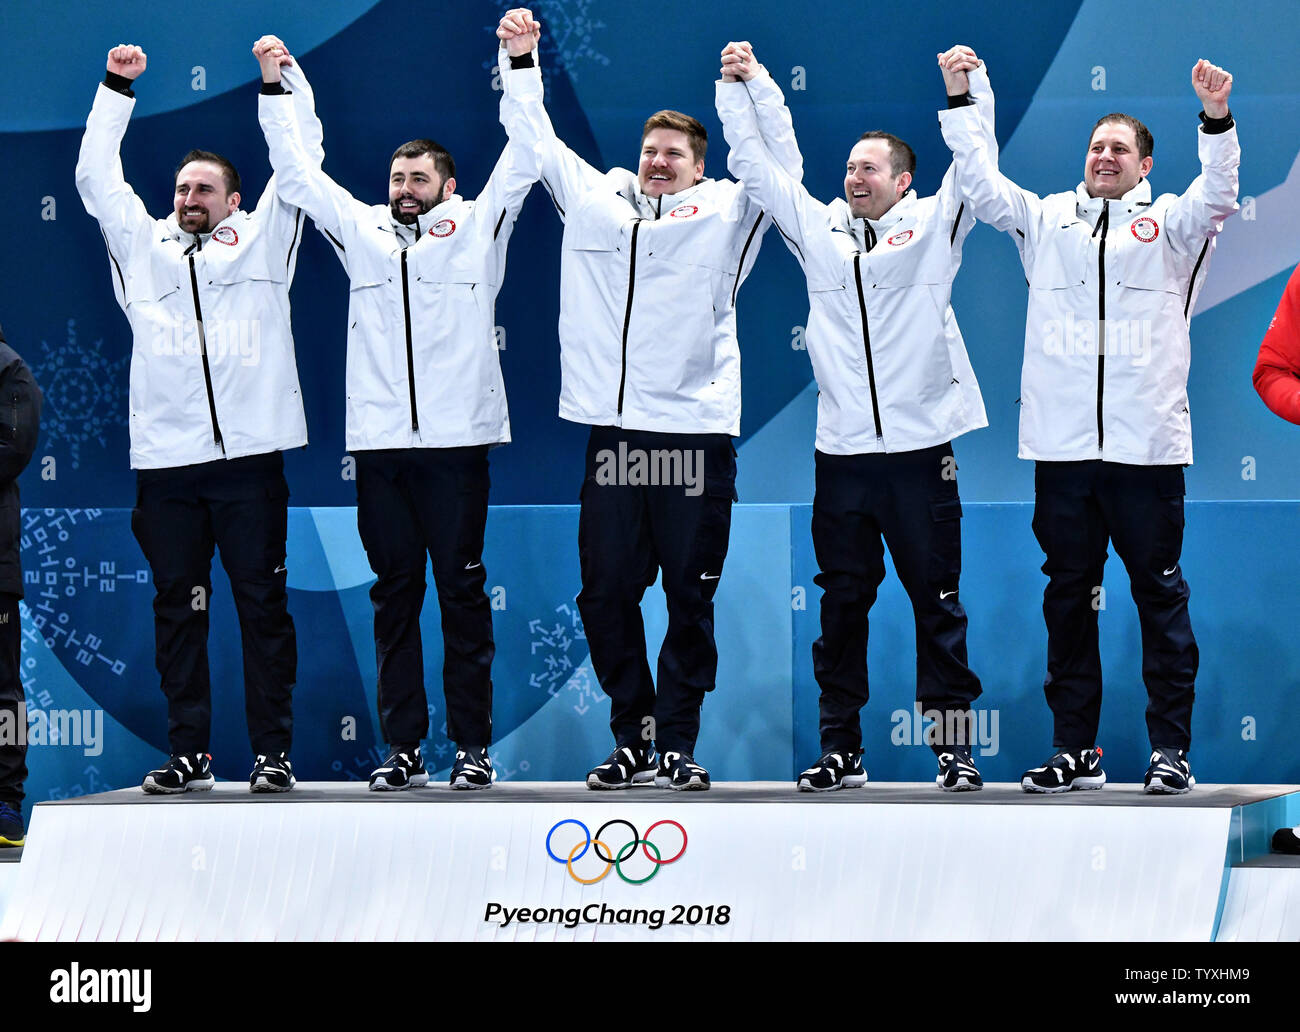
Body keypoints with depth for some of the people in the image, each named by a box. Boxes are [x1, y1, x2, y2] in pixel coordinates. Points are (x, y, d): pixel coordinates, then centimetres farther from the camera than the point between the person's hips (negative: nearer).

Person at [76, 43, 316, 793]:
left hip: (249, 454, -2)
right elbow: (96, 176, 16)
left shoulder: (262, 240, 14)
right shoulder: (141, 246, 18)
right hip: (165, 457, 2)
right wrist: (117, 88, 12)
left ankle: (274, 752, 1)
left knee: (264, 604, -1)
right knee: (178, 609, 3)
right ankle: (190, 754, 8)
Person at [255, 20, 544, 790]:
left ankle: (473, 745, 1)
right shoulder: (360, 229, 16)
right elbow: (297, 174, 21)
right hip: (380, 438, 3)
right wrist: (276, 89, 18)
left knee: (462, 592, -2)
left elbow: (524, 159, 3)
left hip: (456, 438, -3)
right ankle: (404, 747, 8)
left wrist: (520, 63, -2)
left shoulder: (478, 226, 9)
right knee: (394, 594, 5)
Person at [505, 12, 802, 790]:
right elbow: (537, 143, 23)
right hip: (613, 427, 2)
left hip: (698, 427, -2)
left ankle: (678, 745, 7)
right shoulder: (593, 198, 15)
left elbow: (782, 166, 1)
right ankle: (633, 737, 15)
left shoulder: (725, 212, 9)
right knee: (606, 592, 3)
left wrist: (754, 83, -3)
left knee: (691, 597, 0)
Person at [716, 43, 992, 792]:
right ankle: (842, 750, 12)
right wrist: (739, 86, 10)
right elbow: (756, 167, 14)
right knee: (842, 603, 6)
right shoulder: (818, 228, 13)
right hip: (842, 449, 3)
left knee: (938, 602, 1)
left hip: (920, 447, -3)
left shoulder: (933, 226, 6)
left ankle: (955, 747, 5)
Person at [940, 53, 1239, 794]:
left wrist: (1217, 120, -24)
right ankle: (1076, 751, 13)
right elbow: (981, 183, 10)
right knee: (1068, 596, 7)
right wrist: (961, 103, 2)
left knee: (1160, 594, 1)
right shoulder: (1047, 221, 15)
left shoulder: (1170, 225, 7)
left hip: (1148, 446, -3)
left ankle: (1172, 748, 5)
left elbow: (1217, 196, -10)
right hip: (1063, 446, 3)